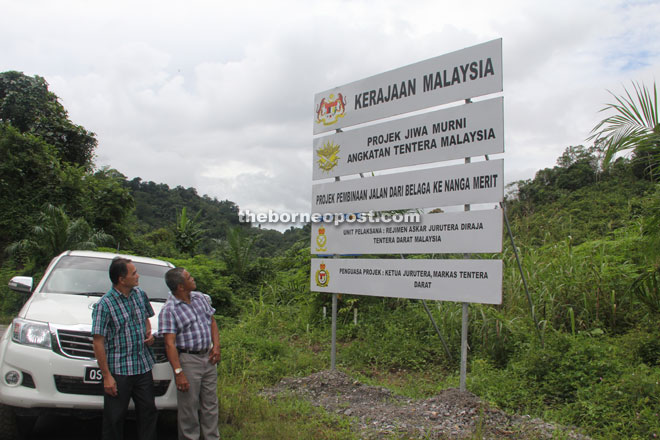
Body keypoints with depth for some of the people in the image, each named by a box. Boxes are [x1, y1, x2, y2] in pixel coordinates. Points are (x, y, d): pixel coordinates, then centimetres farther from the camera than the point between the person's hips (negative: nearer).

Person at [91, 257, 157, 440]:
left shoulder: (140, 294, 4)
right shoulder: (105, 305, -15)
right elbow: (98, 343, -13)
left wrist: (149, 333, 1)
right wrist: (107, 376, -14)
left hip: (144, 367, 5)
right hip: (119, 371, -5)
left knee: (148, 412, 13)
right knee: (115, 418, 7)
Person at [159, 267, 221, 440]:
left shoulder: (201, 298, 5)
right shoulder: (168, 310, -14)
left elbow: (212, 321, 15)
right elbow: (170, 344, -17)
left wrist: (216, 345, 1)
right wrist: (178, 372, -22)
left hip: (208, 357, 6)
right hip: (188, 361, -6)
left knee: (210, 404, 15)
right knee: (189, 407, 4)